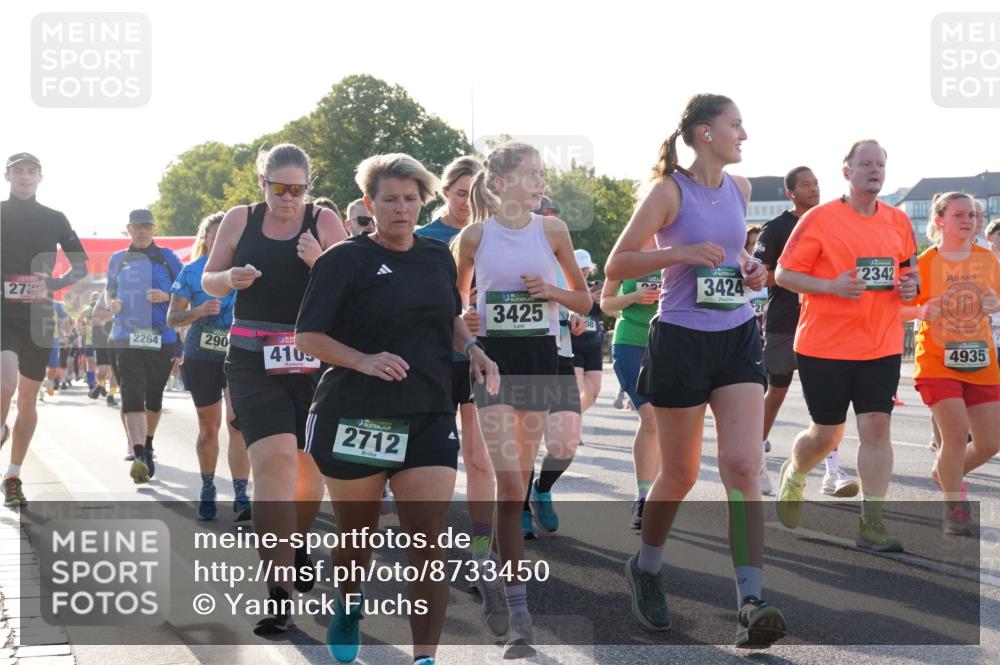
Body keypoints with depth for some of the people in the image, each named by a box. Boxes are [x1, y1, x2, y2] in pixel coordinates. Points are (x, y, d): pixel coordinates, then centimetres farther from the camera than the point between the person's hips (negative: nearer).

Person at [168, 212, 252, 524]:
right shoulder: (192, 272, 0)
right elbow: (172, 318, 0)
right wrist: (199, 311, -18)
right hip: (202, 357, 1)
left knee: (238, 422, -15)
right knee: (208, 427, 12)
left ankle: (241, 498, -18)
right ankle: (207, 489, 31)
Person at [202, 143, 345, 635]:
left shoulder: (324, 222, 1)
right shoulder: (240, 220, 4)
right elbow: (208, 281, 12)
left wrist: (319, 263, -21)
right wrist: (231, 279, -10)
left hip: (312, 358, 1)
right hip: (253, 359, -1)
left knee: (308, 464, 12)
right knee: (273, 460, -16)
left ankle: (295, 545, 42)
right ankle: (278, 587, -20)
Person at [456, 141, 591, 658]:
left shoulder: (552, 230, 2)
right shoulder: (475, 235, -1)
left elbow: (584, 301, 9)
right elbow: (456, 298, 14)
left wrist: (551, 291, -10)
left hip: (539, 356, 2)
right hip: (493, 357, -2)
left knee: (520, 482, 11)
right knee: (510, 485, -13)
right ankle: (518, 614, -13)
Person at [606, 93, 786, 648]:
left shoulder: (739, 188, 8)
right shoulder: (670, 191, -9)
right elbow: (616, 265, -10)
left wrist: (750, 268, 6)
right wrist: (682, 253, -21)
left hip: (738, 337, 4)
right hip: (681, 339, -4)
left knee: (742, 467, -10)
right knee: (680, 474, 8)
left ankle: (750, 605, -15)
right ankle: (646, 567, 35)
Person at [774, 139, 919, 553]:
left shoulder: (898, 221, 8)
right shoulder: (820, 219, -7)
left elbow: (908, 268, 23)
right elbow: (784, 274, -6)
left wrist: (910, 285, -1)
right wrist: (832, 285, -21)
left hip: (881, 347, 3)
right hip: (824, 346, -3)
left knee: (877, 428, -7)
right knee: (827, 433, 6)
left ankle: (871, 525, -4)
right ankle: (793, 474, 40)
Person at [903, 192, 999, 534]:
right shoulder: (924, 264, -7)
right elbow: (900, 308, -2)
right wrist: (921, 311, -22)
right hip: (937, 362, -4)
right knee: (956, 434, -16)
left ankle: (947, 473, 35)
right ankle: (955, 509, 4)